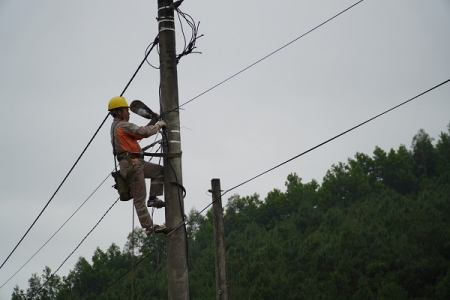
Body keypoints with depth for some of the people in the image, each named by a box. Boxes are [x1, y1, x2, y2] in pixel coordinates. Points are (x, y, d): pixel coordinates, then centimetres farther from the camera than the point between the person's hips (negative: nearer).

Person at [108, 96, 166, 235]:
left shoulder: (116, 126, 20)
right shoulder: (123, 125, -12)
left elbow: (139, 133, 22)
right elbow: (144, 132, -20)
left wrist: (152, 122, 14)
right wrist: (159, 125, -3)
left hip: (135, 163, 10)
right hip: (131, 164, -10)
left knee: (159, 170, 18)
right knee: (139, 197, -6)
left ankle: (153, 198, 10)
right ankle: (149, 226, -4)